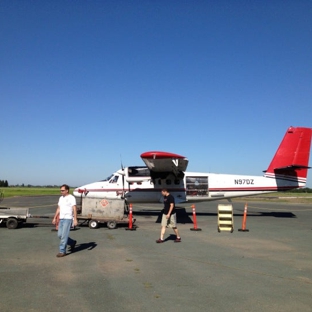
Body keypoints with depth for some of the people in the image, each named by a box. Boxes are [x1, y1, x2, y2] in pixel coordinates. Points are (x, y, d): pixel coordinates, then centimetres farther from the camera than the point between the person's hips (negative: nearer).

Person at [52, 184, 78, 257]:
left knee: (64, 235, -7)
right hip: (61, 219, 8)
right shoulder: (61, 198, 14)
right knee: (60, 235, 9)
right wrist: (55, 218, 17)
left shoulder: (71, 198, -10)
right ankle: (72, 243, 27)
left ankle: (62, 251, 1)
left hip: (68, 219, -8)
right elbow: (58, 209, 20)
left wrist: (75, 219, -24)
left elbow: (74, 209, -17)